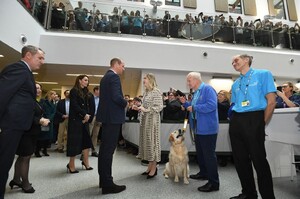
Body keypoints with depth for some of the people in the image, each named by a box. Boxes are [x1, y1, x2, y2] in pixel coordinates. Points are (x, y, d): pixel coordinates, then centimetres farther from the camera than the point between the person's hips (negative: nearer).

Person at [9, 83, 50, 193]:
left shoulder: (35, 102, 15)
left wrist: (42, 120, 1)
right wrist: (39, 121, -24)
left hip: (32, 132, 10)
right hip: (26, 132, -10)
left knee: (23, 156, 18)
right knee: (25, 157, 1)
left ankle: (16, 180, 32)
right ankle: (25, 184, 14)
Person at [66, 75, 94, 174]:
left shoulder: (86, 93, 15)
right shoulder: (74, 91, -4)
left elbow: (88, 106, 9)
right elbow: (74, 106, -14)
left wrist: (87, 116, -7)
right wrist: (85, 114, -15)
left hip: (84, 119, 7)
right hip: (75, 119, -7)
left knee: (86, 140, 7)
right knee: (75, 140, -2)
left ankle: (85, 162, 18)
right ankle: (71, 164, 11)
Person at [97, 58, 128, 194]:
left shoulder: (105, 77, 18)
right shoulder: (114, 76, -12)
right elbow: (116, 97, -23)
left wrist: (122, 102, 12)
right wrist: (125, 103, -5)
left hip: (106, 116, 10)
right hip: (113, 117, -10)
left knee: (104, 148, 14)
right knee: (109, 149, -5)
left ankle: (103, 180, 26)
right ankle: (107, 184, 5)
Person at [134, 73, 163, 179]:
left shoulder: (156, 92, -9)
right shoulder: (146, 92, 14)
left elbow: (160, 107, -16)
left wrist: (146, 110, -19)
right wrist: (139, 108, 3)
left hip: (152, 120, -8)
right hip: (144, 120, 8)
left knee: (152, 141, -2)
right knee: (146, 141, 10)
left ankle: (154, 168, 11)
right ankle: (150, 166, 22)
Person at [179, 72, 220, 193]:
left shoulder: (208, 89, -14)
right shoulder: (196, 92, 14)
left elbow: (211, 105, -28)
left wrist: (194, 108, -20)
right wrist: (185, 103, 5)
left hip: (208, 128, -10)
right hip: (198, 128, 10)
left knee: (209, 155, -1)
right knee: (200, 153, 21)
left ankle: (214, 182, 11)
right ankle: (203, 173, 39)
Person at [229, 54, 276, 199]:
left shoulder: (263, 74, 2)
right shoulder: (235, 84, 18)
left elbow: (271, 102, -4)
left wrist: (262, 123, -3)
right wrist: (236, 121, 9)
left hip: (254, 120, -6)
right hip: (236, 122, 6)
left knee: (259, 160, -2)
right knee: (240, 159, 11)